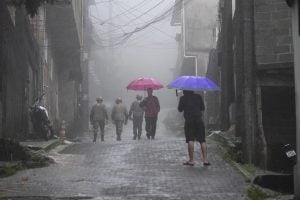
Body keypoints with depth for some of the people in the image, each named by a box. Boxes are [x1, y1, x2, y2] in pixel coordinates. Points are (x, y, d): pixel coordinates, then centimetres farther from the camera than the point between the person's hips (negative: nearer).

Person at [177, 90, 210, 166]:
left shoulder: (183, 98, 2)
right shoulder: (198, 97, 9)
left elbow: (180, 109, 5)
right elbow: (203, 108, 12)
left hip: (189, 121, -2)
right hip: (199, 120, 2)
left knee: (190, 140, -3)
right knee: (202, 141, 4)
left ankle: (191, 160, -8)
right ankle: (205, 159, -3)